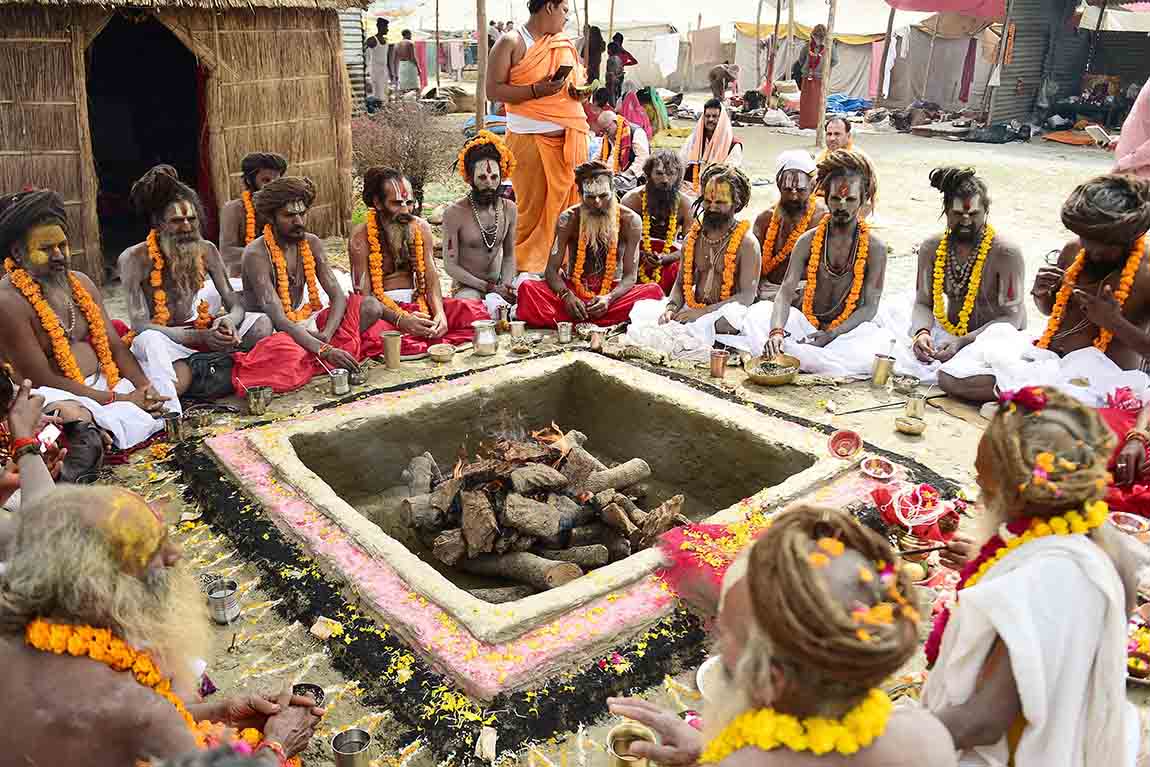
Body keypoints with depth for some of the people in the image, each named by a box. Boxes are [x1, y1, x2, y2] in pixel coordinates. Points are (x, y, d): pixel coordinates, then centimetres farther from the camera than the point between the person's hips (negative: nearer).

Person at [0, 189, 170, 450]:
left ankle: (97, 422, -6)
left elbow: (114, 346, 9)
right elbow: (43, 379, -15)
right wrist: (119, 399, -19)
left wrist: (145, 387, -10)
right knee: (71, 414, -42)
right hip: (62, 395, -8)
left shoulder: (81, 282, 11)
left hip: (106, 384, 9)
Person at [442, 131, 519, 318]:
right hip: (467, 286, -5)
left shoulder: (509, 209, 3)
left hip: (498, 284, 5)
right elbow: (451, 265, -9)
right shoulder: (455, 213, -10)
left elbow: (509, 255, 12)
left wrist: (506, 285, -9)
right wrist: (489, 287, -16)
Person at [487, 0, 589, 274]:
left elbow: (575, 80, 28)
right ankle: (525, 268, 9)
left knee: (569, 201, 6)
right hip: (530, 140, -6)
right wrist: (536, 90, -19)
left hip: (569, 138, 6)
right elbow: (493, 90, -9)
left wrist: (579, 90, 4)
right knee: (532, 209, -4)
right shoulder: (511, 43, -4)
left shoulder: (564, 44, 16)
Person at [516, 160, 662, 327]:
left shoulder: (630, 220, -7)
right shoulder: (569, 219, -5)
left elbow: (630, 276, -8)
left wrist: (609, 298, -29)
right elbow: (552, 269, -7)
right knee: (527, 288, -27)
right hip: (573, 289, 0)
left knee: (654, 291, -30)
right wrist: (566, 295, -29)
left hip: (612, 290, 0)